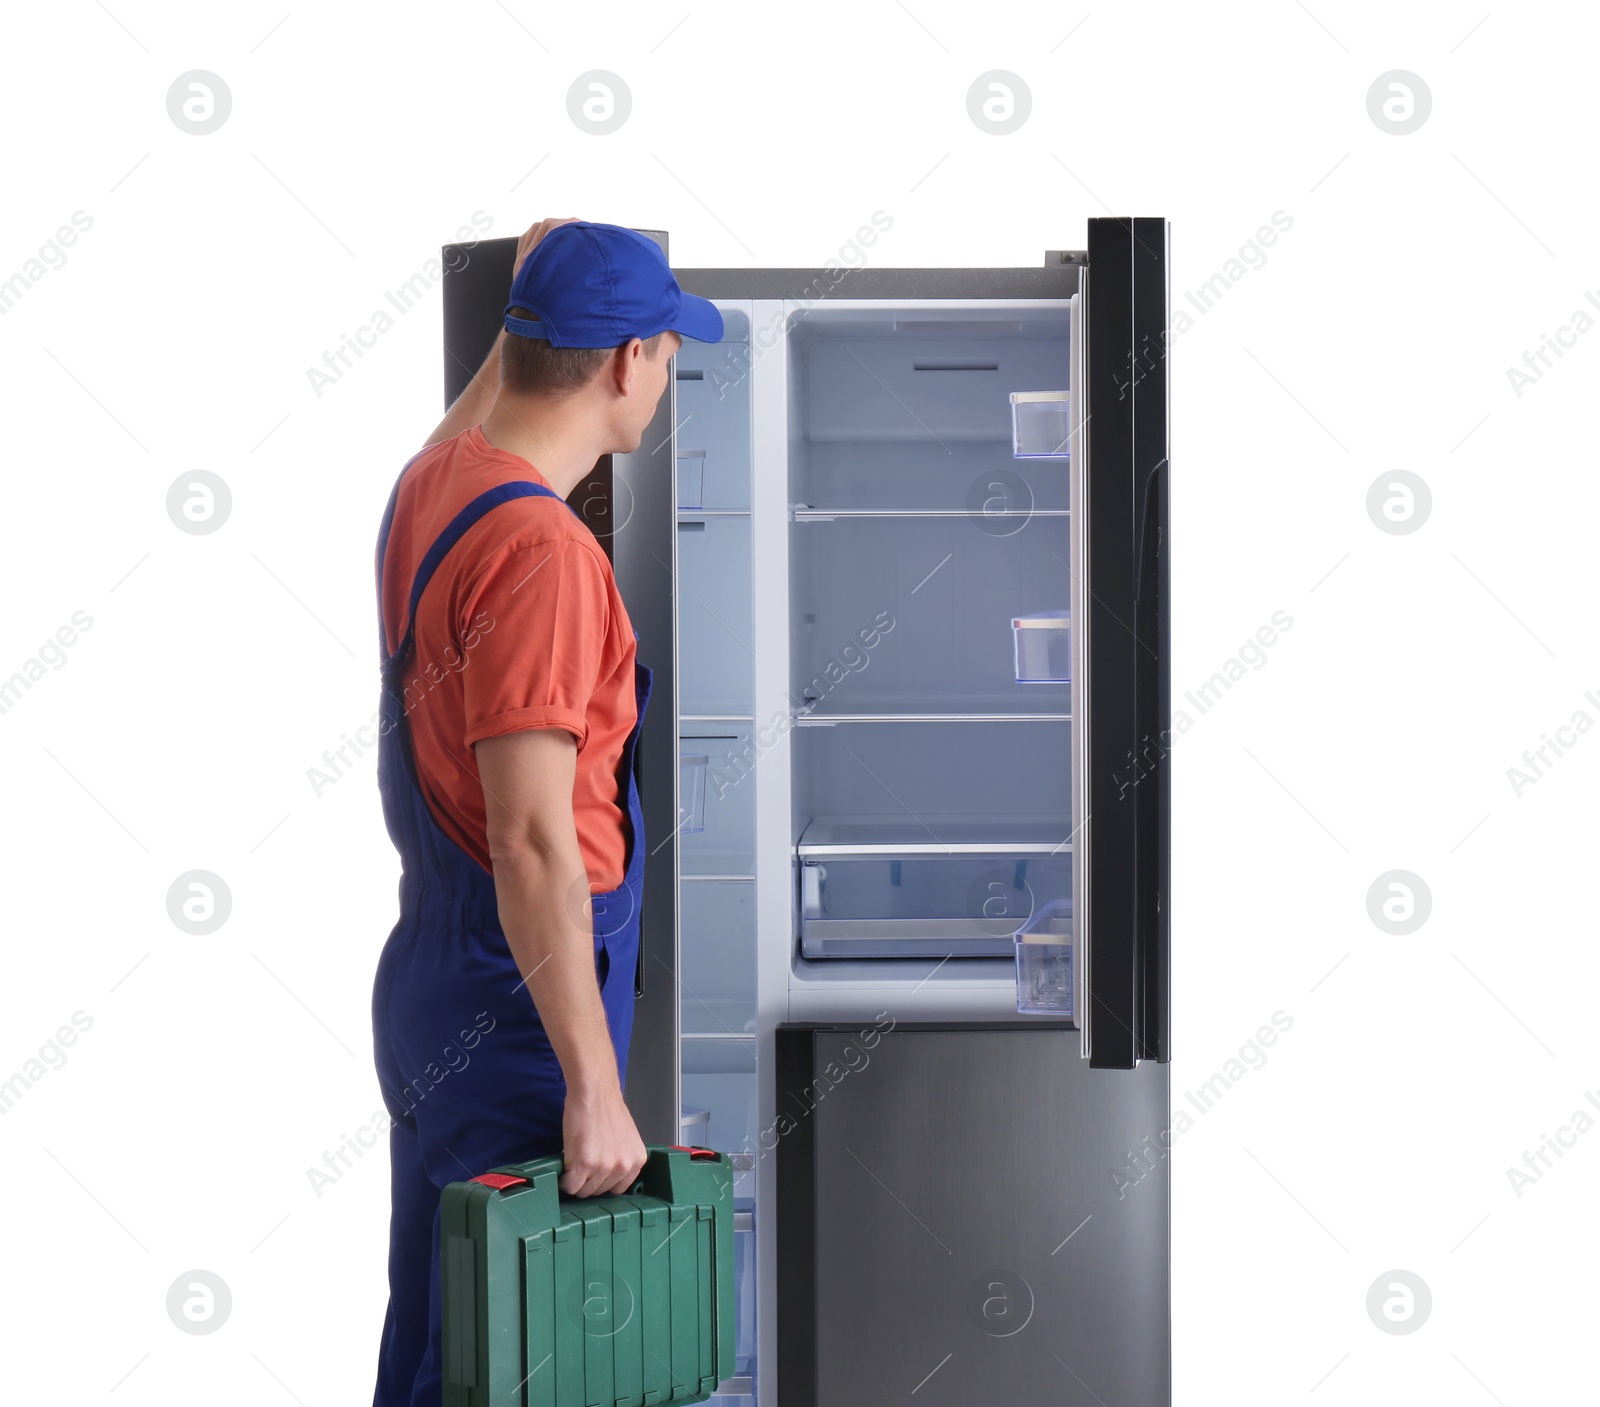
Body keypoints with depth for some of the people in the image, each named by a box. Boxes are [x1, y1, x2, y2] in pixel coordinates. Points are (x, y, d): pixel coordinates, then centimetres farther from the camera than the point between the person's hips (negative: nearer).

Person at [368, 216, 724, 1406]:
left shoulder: (439, 476, 4)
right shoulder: (540, 548, -23)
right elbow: (532, 842, -27)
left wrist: (536, 289, 42)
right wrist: (595, 1087, -25)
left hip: (436, 966, 9)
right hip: (514, 1002, -9)